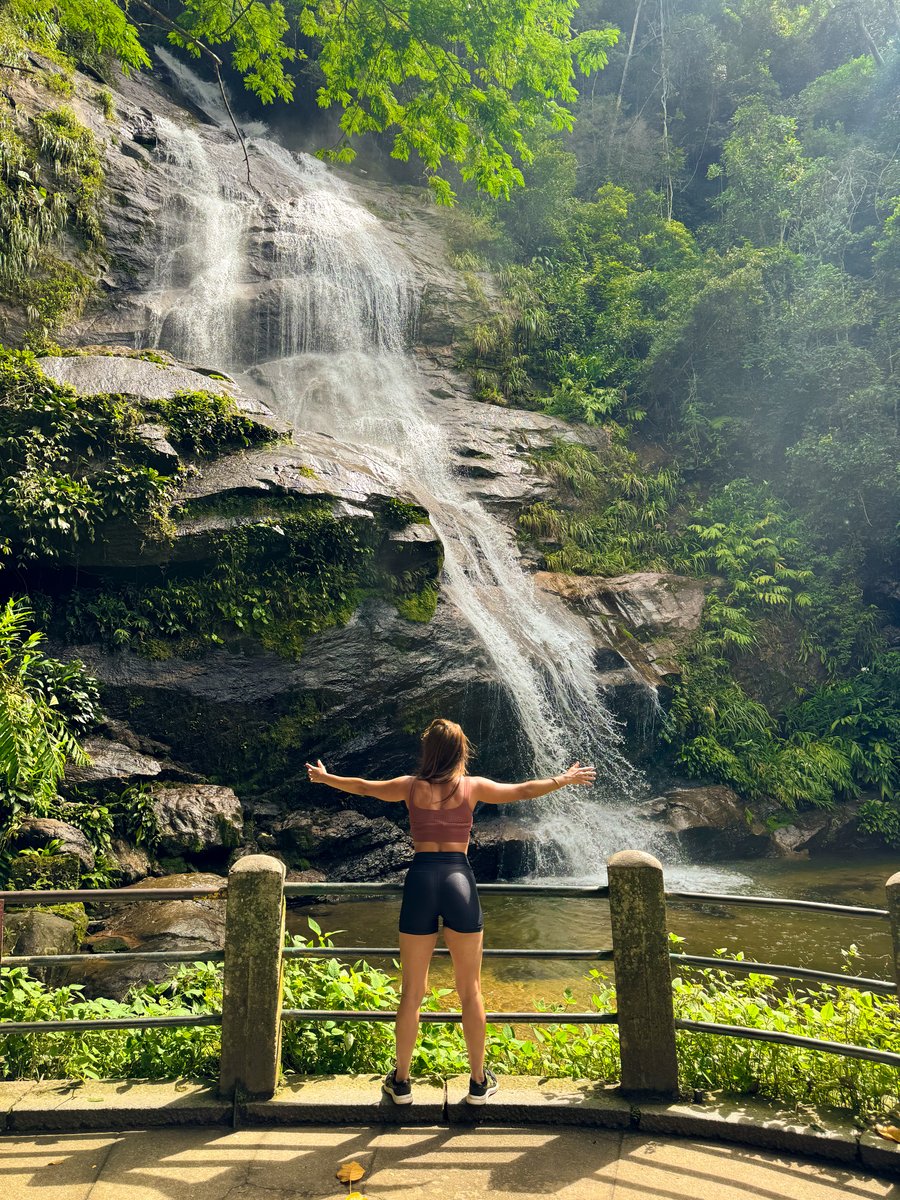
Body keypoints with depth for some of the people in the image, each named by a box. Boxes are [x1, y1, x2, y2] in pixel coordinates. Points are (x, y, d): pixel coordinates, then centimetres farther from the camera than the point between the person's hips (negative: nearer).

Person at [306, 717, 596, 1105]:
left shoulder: (410, 786, 6)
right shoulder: (473, 786, 2)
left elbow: (362, 787, 19)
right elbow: (523, 790, 9)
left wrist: (324, 777, 36)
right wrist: (564, 779, 24)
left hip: (421, 881, 1)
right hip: (460, 882, -1)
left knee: (411, 992, 12)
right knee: (470, 991, 11)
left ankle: (401, 1082, 24)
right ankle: (478, 1083, 22)